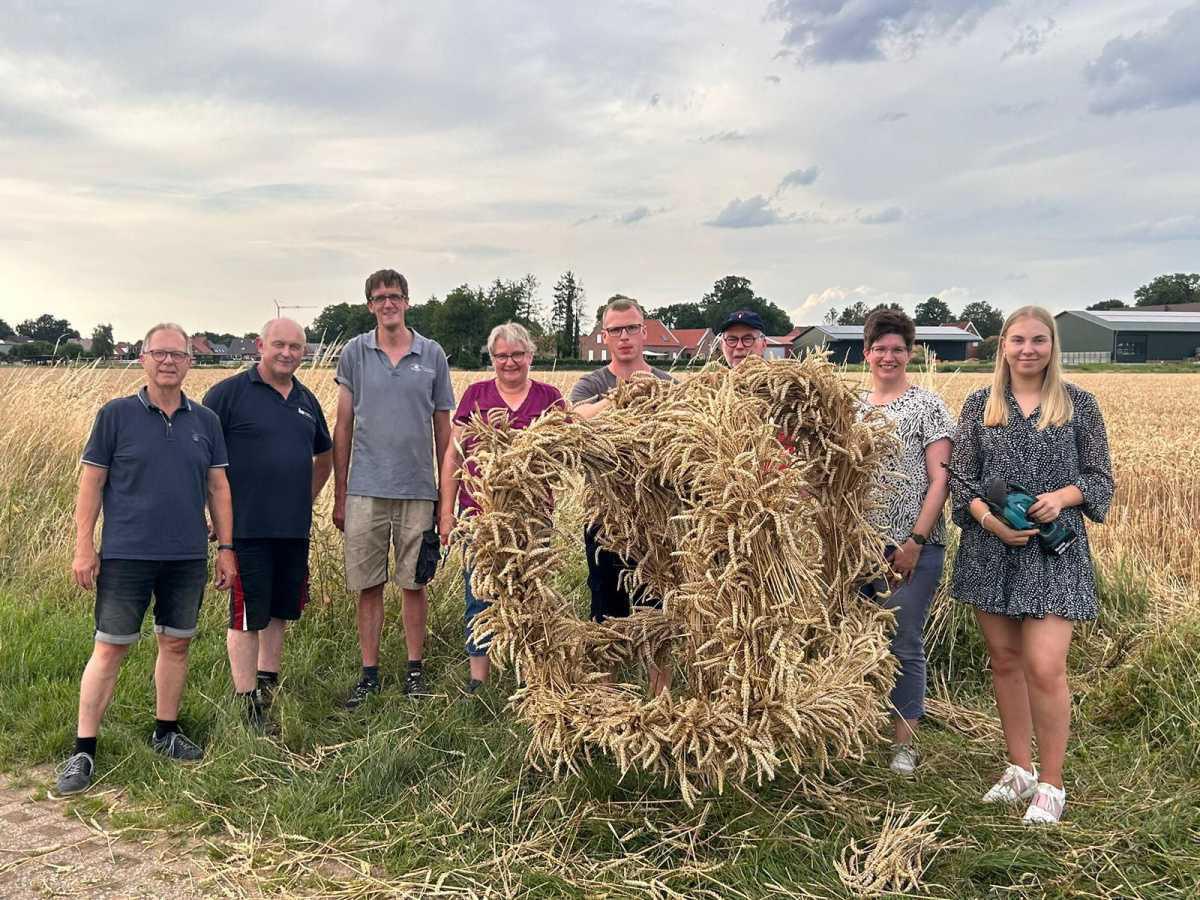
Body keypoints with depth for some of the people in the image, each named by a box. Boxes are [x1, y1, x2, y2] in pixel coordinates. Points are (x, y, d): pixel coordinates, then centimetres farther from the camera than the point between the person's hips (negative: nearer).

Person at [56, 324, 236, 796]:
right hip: (125, 556, -3)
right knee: (109, 649, -1)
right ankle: (83, 751, 8)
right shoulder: (115, 415, -3)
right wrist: (84, 546, -7)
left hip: (188, 558, 3)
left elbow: (218, 488, 9)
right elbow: (91, 483, -2)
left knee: (176, 644, 12)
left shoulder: (205, 421, 6)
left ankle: (166, 731, 28)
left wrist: (226, 547, 6)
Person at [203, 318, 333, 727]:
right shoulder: (228, 393, -6)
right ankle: (249, 706, 9)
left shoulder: (307, 400, 13)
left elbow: (324, 455, 28)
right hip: (247, 529, -6)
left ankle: (268, 689, 30)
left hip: (294, 529, 6)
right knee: (247, 617, 1)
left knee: (280, 611, 15)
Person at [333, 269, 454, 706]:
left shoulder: (432, 354, 5)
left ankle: (415, 669, 20)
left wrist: (447, 494, 7)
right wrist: (339, 494, 4)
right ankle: (369, 673, 16)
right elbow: (343, 426, 6)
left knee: (414, 583, 8)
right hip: (366, 489, 0)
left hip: (418, 490, 0)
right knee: (368, 586, 5)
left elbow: (442, 427, 8)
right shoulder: (354, 352, 4)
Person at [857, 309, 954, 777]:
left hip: (912, 546, -4)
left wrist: (915, 541, -14)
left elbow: (940, 478, -7)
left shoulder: (928, 406, -2)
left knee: (905, 644, 1)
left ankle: (904, 742, 14)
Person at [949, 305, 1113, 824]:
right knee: (1004, 660, 10)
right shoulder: (979, 405, 6)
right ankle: (1019, 769, 26)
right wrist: (990, 519, -15)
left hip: (1054, 551, -2)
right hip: (990, 548, 3)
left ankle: (1051, 783, 8)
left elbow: (1101, 478, 5)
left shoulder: (1077, 403, 3)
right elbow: (961, 479, 4)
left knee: (1044, 667, -9)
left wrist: (1061, 496, -16)